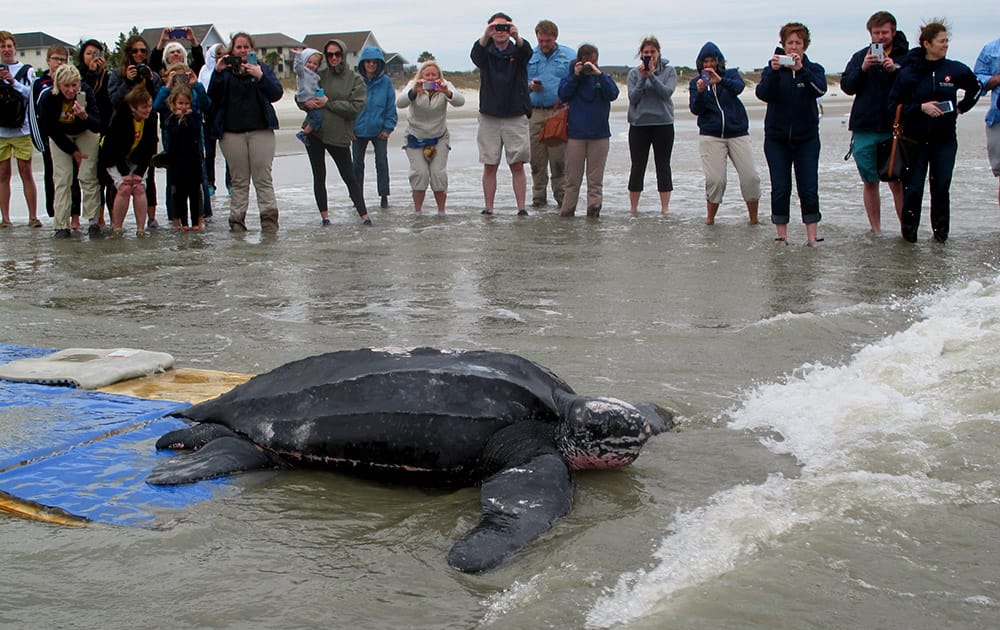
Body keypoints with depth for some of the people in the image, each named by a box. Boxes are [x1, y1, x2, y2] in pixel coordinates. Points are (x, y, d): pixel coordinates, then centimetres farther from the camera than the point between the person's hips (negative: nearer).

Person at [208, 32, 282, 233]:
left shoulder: (262, 68, 12)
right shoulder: (225, 71, 12)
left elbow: (276, 94, -2)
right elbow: (213, 97, 1)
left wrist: (261, 77, -16)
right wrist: (217, 73, -11)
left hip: (261, 131, -1)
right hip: (232, 132, 1)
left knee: (263, 178, -6)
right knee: (239, 180, 1)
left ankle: (269, 220, -7)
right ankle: (237, 221, 3)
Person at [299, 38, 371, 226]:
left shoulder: (355, 79, -1)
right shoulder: (319, 76, 6)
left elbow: (356, 107, -13)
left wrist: (328, 103, -15)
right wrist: (306, 103, -12)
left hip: (339, 135, -3)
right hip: (314, 132, 3)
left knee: (349, 176, -2)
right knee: (319, 176, 8)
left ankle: (364, 216, 0)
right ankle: (324, 216, 16)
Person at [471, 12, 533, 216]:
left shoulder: (517, 51, 5)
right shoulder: (486, 52, 6)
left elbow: (527, 52, -18)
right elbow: (475, 55, -17)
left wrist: (517, 38, -41)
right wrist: (485, 37, -37)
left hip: (516, 116, -1)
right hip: (489, 116, 1)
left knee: (517, 165, -1)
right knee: (490, 166, 2)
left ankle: (521, 208, 1)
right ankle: (488, 208, 8)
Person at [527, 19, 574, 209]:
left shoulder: (569, 56, 6)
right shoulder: (529, 56, 12)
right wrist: (530, 86, -6)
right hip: (535, 113, 2)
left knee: (559, 158, -4)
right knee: (537, 158, 3)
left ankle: (561, 196, 5)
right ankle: (538, 197, 12)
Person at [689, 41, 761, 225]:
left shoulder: (731, 74, 7)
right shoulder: (696, 82, 9)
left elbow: (739, 87, -16)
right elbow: (695, 109, -2)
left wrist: (720, 80, -35)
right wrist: (700, 92, -21)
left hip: (738, 133, 0)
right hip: (710, 136, 0)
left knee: (751, 177, -7)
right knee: (715, 179, -11)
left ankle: (754, 220, 6)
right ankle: (710, 219, 6)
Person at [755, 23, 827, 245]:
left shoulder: (813, 69, 3)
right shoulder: (772, 70, 3)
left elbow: (820, 89, -19)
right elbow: (763, 93, -16)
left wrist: (801, 70, -33)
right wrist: (774, 71, -32)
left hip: (807, 137, 0)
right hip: (777, 138, 0)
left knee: (809, 188, -4)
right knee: (780, 188, 1)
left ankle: (812, 236, 0)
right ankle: (781, 234, 10)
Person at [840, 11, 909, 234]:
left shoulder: (906, 57, 2)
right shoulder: (860, 57, 9)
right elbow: (847, 86, 1)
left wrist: (894, 70, -19)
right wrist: (863, 69, -14)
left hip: (893, 129, -2)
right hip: (865, 129, 2)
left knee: (897, 182, -4)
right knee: (870, 182, 6)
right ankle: (875, 230, 14)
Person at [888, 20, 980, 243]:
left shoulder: (956, 70, 1)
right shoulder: (909, 72, -6)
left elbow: (975, 89, 20)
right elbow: (894, 105, -6)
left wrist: (961, 108, 10)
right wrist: (921, 108, -16)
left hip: (945, 140, 2)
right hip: (916, 139, -2)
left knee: (941, 187, 4)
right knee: (913, 188, -2)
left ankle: (941, 232, 15)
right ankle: (908, 231, 12)